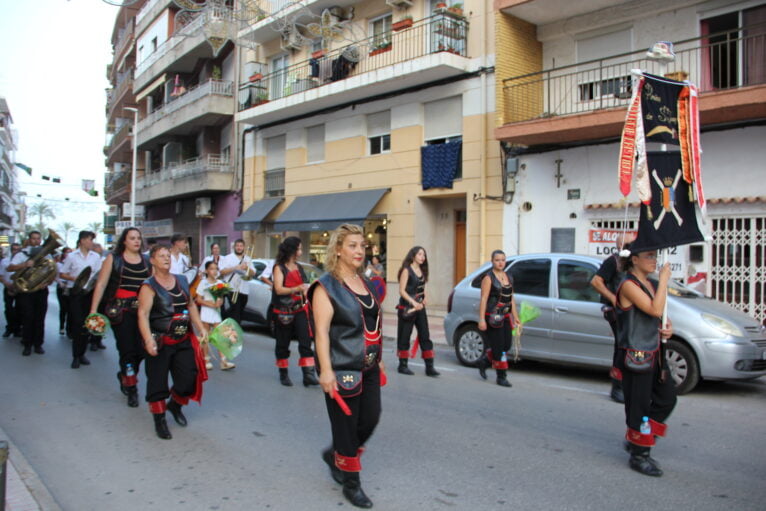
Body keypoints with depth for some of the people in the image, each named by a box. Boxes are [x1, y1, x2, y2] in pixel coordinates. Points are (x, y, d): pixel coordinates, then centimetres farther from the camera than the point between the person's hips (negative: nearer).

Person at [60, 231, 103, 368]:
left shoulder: (96, 257, 8)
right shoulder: (72, 256, 2)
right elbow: (62, 274, 5)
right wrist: (73, 278, -13)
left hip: (90, 292, 3)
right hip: (76, 292, -2)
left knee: (87, 323, 5)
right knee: (77, 323, -6)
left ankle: (82, 353, 17)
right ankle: (76, 356, 3)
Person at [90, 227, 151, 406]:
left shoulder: (146, 261, 11)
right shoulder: (113, 258, 3)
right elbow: (101, 284, 0)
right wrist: (93, 311, -6)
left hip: (142, 311, 3)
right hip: (120, 310, -3)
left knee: (141, 349, 1)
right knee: (127, 349, -3)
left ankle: (124, 375, 31)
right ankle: (131, 389, 12)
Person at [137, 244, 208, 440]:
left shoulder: (182, 281, 10)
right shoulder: (149, 286, -9)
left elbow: (191, 305, 19)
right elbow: (143, 314, -20)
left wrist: (201, 328, 10)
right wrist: (148, 340, -32)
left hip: (184, 340, 5)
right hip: (161, 343, -5)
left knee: (189, 378, 3)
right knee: (157, 382, 2)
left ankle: (174, 405, 32)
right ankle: (159, 420, 21)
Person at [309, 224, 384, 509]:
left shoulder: (365, 283, 11)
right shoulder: (326, 287, -10)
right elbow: (322, 332, -17)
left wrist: (378, 359, 19)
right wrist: (326, 370, -23)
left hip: (368, 368, 7)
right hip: (343, 369, -7)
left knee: (370, 420, 10)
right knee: (346, 424, 3)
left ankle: (335, 456, 35)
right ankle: (351, 483, 20)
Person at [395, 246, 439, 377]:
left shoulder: (422, 271, 13)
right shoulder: (407, 270, -8)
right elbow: (402, 290, -13)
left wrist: (424, 299, 3)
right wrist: (413, 303, -22)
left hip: (420, 307, 7)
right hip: (407, 308, -7)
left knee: (425, 336, 2)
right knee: (405, 336, 2)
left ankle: (429, 367, 3)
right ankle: (402, 365, 13)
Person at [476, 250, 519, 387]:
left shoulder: (509, 278, 15)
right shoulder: (488, 278, -6)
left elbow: (511, 299, 19)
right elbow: (483, 299, -12)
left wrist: (516, 317, 17)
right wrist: (481, 319, -18)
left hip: (506, 317, 7)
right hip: (493, 317, -7)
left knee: (506, 346, 7)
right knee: (498, 347, -5)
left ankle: (484, 362, 29)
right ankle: (501, 376, 5)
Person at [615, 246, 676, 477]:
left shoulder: (652, 284, 12)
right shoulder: (628, 285, -15)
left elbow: (661, 316, 23)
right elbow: (655, 310, -25)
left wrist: (668, 327, 1)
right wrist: (664, 280, -18)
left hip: (654, 354, 9)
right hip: (635, 356, -9)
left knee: (667, 399, 14)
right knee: (639, 406, 0)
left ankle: (635, 440, 27)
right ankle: (639, 456, 14)